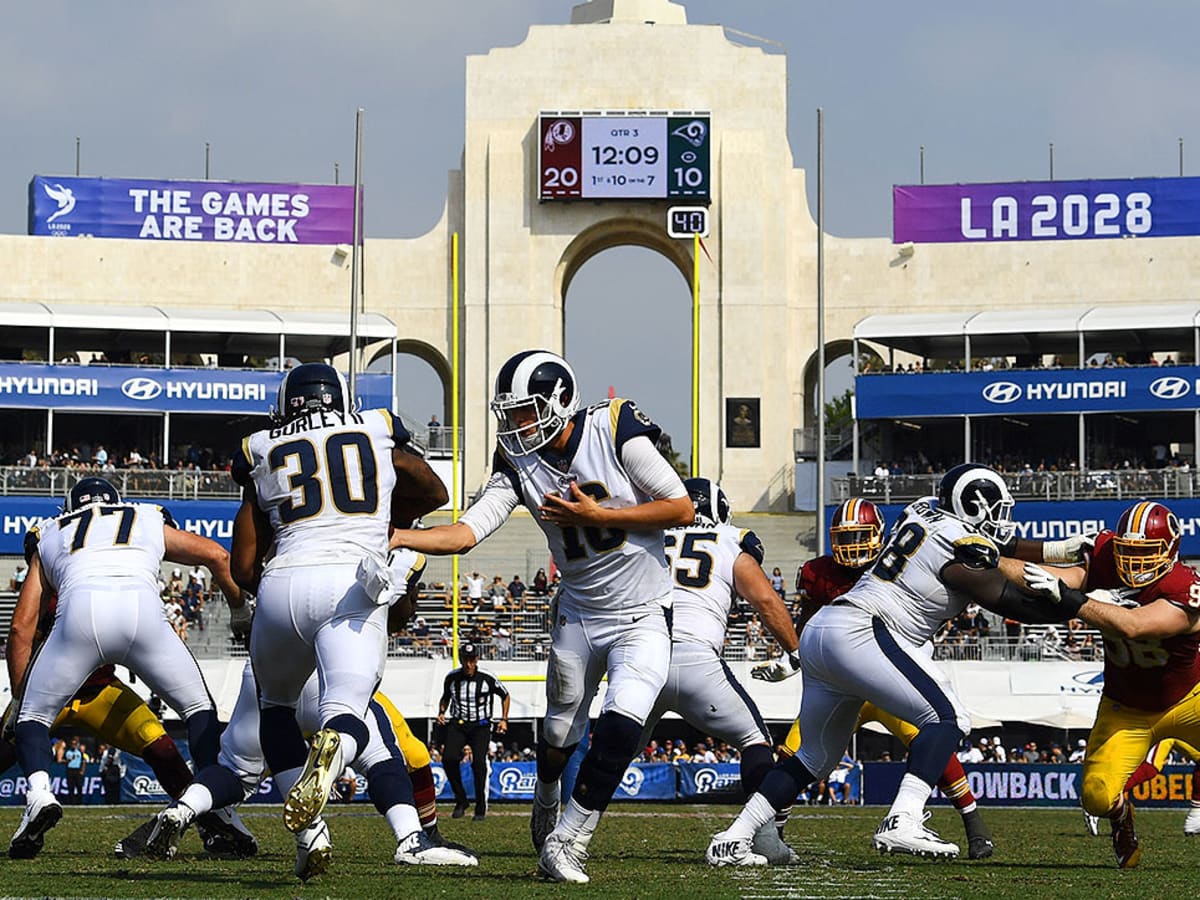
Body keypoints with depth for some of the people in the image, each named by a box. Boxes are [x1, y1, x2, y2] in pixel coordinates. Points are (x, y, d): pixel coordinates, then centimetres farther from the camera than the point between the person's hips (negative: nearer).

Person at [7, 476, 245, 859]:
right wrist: (241, 608, 48)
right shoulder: (151, 522, 36)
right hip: (142, 608, 0)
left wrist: (20, 695, 35)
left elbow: (22, 628, 29)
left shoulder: (51, 537, 34)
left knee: (34, 715, 17)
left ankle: (38, 793, -12)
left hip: (80, 613, 0)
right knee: (199, 708, 20)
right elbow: (217, 555, 32)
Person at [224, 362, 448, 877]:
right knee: (347, 714, -8)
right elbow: (434, 494, 39)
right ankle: (332, 747, -47)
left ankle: (309, 832, 9)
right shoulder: (379, 433, 21)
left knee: (276, 705, 25)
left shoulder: (263, 455, 19)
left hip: (283, 584, 1)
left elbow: (244, 568, 19)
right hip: (353, 584, -1)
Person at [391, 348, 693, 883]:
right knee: (560, 733, 14)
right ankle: (545, 802, 47)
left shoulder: (615, 432, -17)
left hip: (642, 617, -4)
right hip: (578, 614, 4)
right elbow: (467, 532, -13)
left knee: (620, 728, -21)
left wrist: (596, 515, -21)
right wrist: (399, 538, -30)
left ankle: (564, 844, -13)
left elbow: (683, 509, -15)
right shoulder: (519, 463, -6)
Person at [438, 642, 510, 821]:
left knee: (479, 762, -19)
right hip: (457, 724, 2)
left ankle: (481, 808, -7)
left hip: (480, 726, -2)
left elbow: (505, 696, 11)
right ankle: (460, 801, -3)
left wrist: (504, 720, 5)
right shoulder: (452, 677, 2)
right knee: (449, 758, -20)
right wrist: (441, 713, 5)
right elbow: (445, 697, 23)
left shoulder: (487, 678, -5)